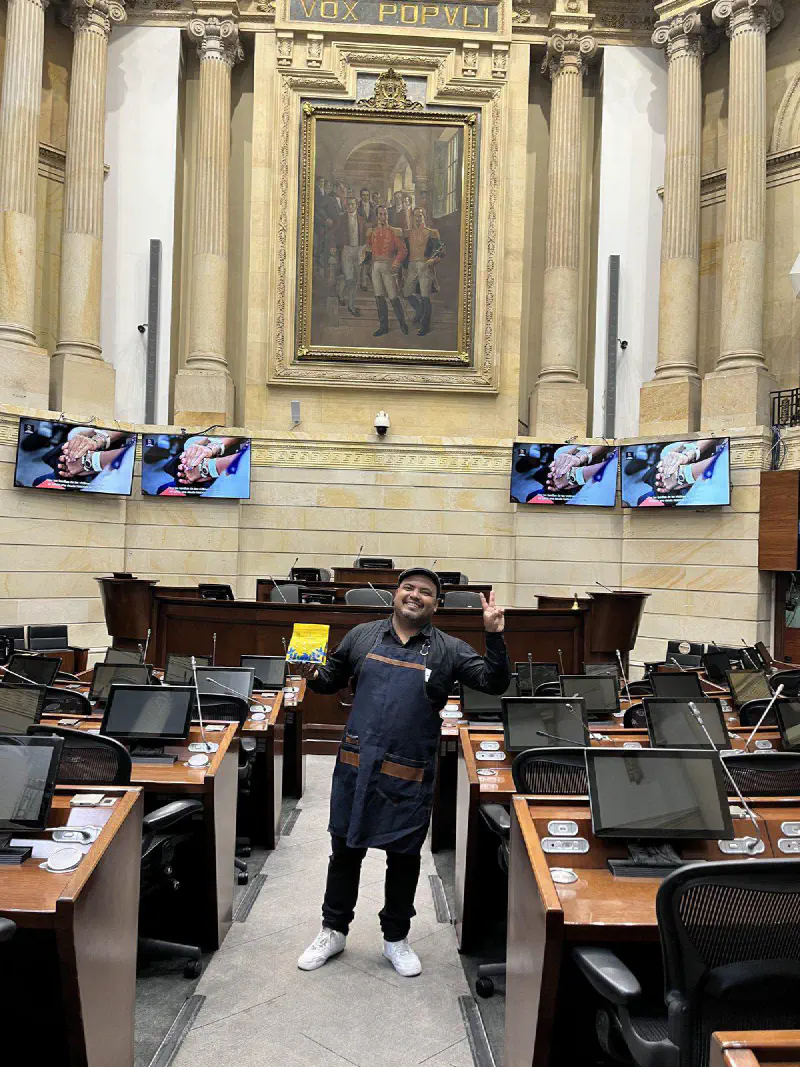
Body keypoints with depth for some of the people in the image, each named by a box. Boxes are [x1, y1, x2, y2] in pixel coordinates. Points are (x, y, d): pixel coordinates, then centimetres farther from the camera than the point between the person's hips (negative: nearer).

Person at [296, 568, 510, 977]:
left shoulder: (449, 649, 1)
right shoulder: (362, 636, 5)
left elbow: (495, 683, -4)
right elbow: (331, 680, 14)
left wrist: (494, 637, -17)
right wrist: (313, 675, -8)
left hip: (409, 775, -1)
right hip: (355, 766, 1)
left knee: (404, 857, 13)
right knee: (345, 850, 14)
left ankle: (396, 938, 34)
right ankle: (333, 931, 35)